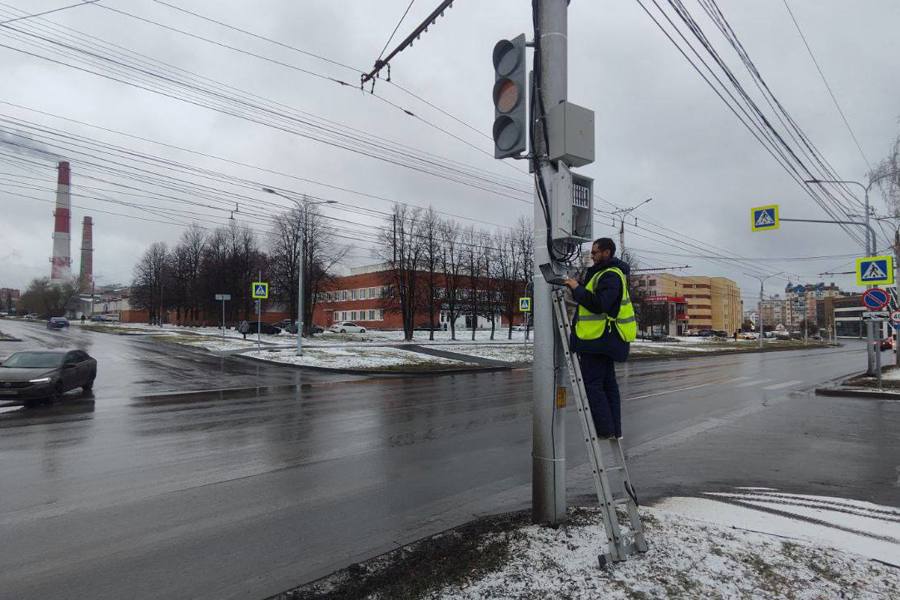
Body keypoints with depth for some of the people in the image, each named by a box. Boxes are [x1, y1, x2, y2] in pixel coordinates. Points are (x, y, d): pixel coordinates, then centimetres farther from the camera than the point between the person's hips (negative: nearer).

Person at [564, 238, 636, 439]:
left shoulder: (610, 276, -14)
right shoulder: (604, 272, 20)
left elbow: (599, 304, -26)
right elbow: (591, 298, 21)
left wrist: (577, 288, -19)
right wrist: (577, 288, 7)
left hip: (599, 338, -11)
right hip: (606, 339, 11)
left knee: (592, 383, -7)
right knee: (608, 383, 14)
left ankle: (605, 430, -3)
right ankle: (614, 430, 21)